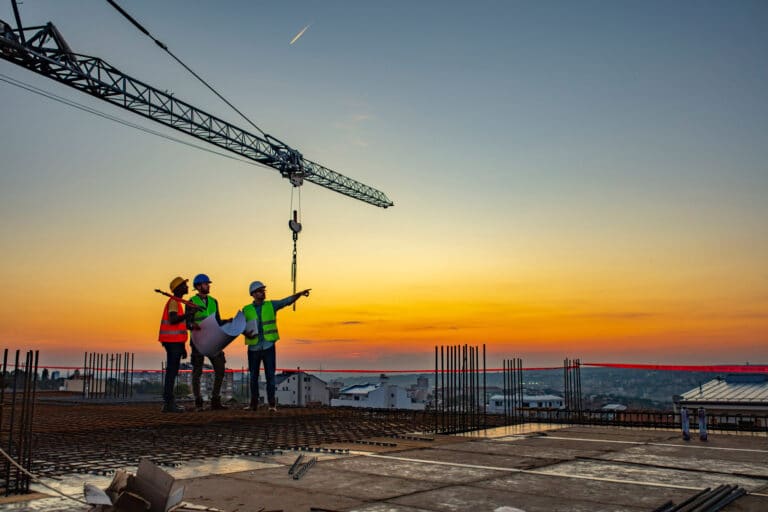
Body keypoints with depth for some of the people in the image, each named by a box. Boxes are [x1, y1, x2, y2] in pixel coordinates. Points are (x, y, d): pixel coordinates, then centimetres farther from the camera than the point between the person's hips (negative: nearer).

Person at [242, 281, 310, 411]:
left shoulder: (271, 305, 4)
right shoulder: (246, 310, 5)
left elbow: (288, 300, -5)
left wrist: (300, 294, -20)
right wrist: (246, 333, -16)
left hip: (268, 347, -1)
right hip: (253, 347, 1)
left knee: (270, 375, -3)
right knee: (253, 376, 7)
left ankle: (272, 404, 1)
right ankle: (254, 403, 17)